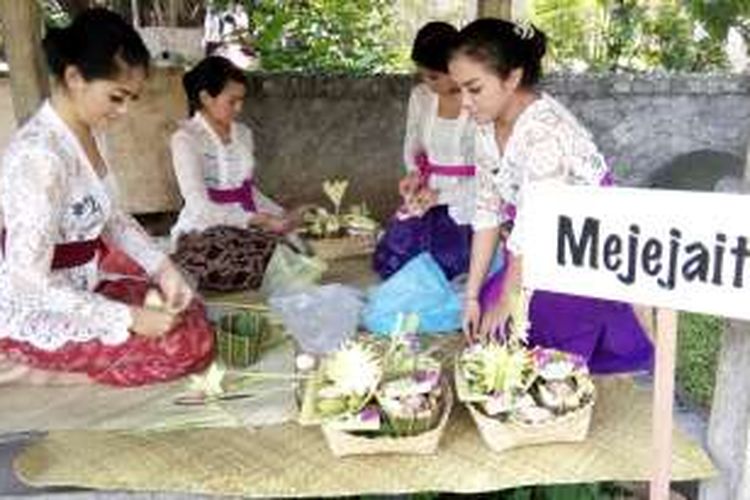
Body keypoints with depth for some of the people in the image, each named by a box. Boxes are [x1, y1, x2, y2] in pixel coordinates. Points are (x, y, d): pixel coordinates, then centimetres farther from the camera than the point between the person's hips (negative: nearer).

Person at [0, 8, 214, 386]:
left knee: (190, 315, 12)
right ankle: (37, 365, 1)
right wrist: (130, 319, -27)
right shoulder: (38, 156, -29)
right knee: (190, 344, -14)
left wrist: (163, 268, -5)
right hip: (35, 314, -9)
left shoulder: (89, 132, 0)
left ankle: (61, 364, 12)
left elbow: (111, 216, 10)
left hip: (78, 291, 9)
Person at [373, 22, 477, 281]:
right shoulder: (420, 96, 2)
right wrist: (414, 173, -4)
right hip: (426, 195, 5)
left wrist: (441, 195, -21)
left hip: (466, 199, -5)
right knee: (386, 263, -5)